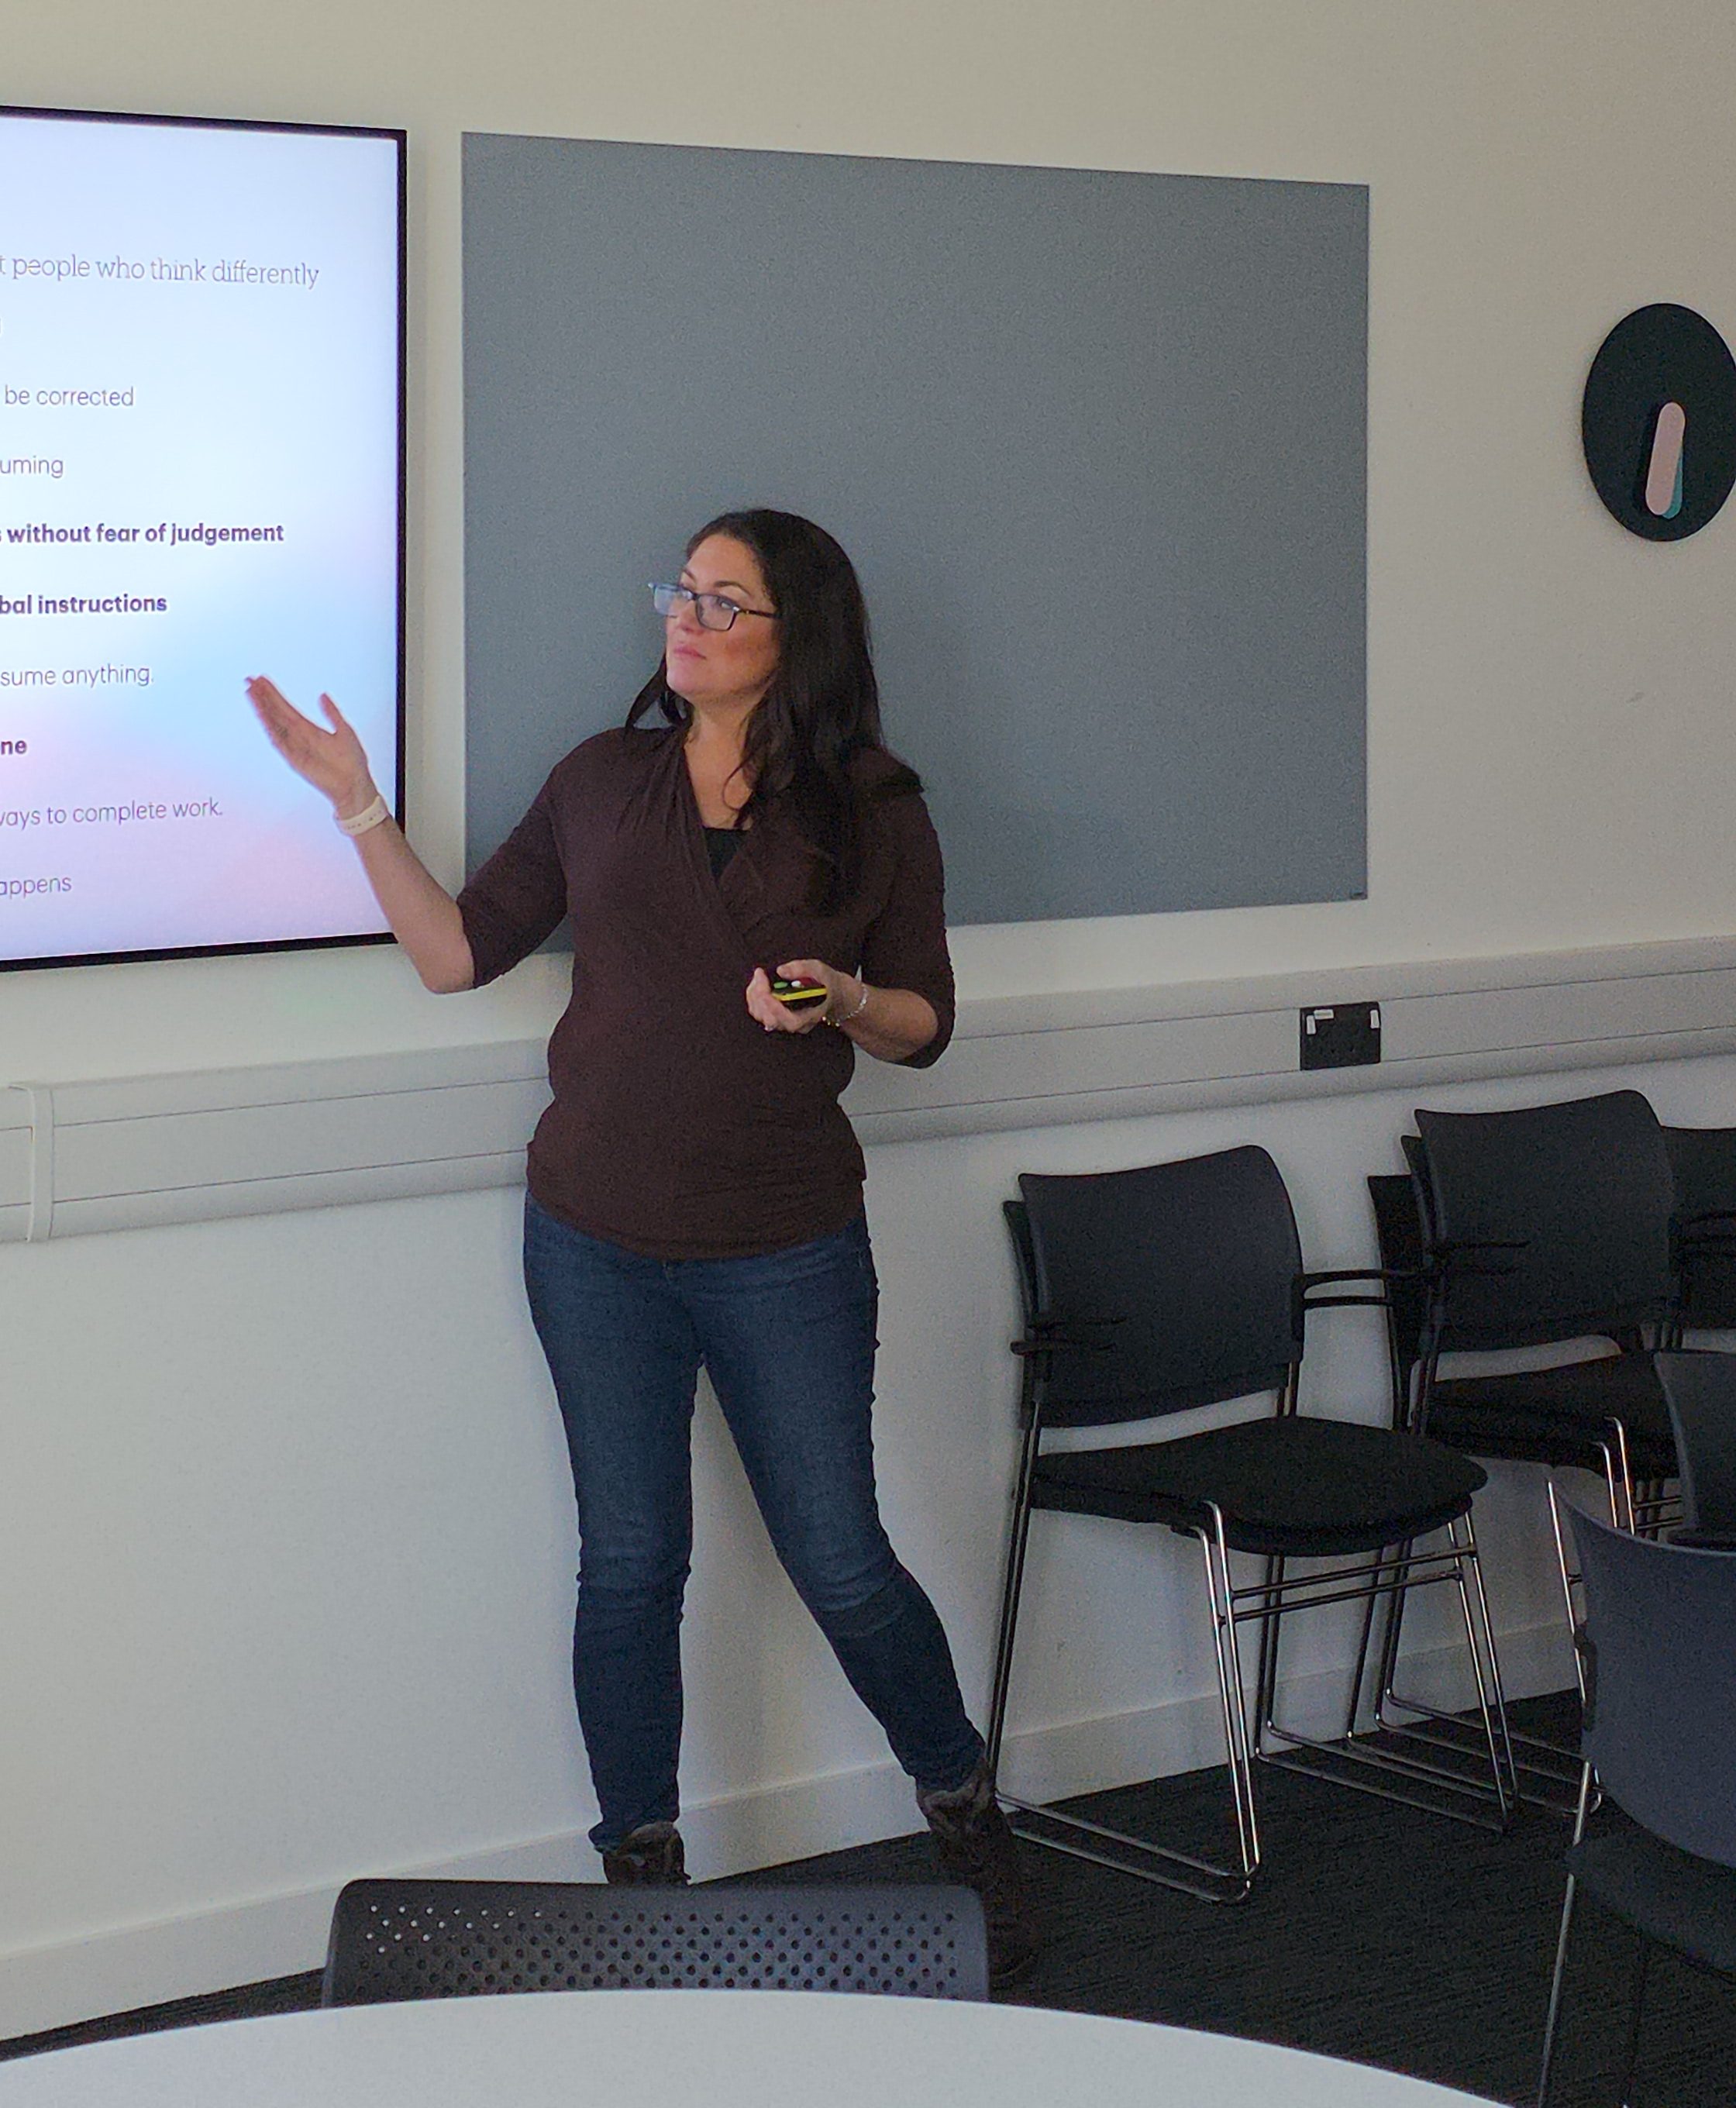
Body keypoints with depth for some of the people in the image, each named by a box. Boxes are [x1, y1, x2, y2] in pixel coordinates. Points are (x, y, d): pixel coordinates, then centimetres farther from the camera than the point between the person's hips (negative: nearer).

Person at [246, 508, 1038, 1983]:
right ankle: (639, 1868, 22)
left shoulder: (873, 813, -1)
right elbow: (458, 951, 5)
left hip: (787, 1253, -2)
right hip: (598, 1245, 2)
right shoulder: (604, 782, 4)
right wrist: (359, 807, -3)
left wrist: (843, 1001, -16)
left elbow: (924, 1023, 5)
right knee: (629, 1565, 8)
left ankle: (965, 1813, 26)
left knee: (843, 1568, 2)